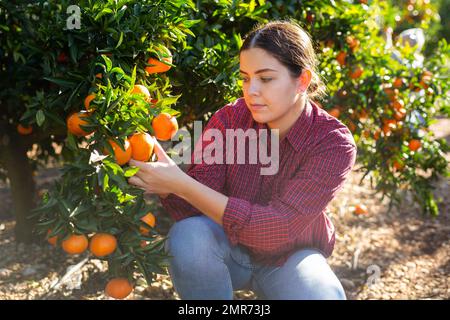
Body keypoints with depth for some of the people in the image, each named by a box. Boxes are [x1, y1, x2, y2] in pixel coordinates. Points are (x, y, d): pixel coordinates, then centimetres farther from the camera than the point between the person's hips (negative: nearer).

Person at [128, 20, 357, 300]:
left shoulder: (334, 144, -22)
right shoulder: (229, 120, -15)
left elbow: (277, 228, -33)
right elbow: (193, 211, -19)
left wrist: (182, 184, -40)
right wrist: (167, 186, -42)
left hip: (289, 257, -1)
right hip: (230, 247, 1)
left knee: (324, 295, -31)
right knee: (188, 236, -30)